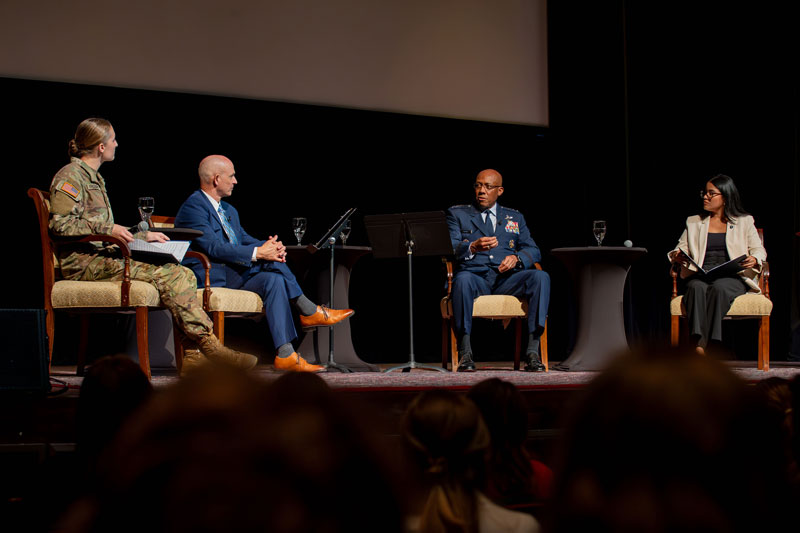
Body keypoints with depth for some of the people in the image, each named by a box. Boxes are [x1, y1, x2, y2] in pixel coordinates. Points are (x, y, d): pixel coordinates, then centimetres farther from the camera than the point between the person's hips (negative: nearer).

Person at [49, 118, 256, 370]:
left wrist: (143, 236, 26)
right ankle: (208, 344, -24)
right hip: (83, 262, -9)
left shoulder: (93, 177, 28)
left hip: (104, 256, 9)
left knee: (183, 275, -10)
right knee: (165, 275, -26)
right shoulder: (70, 176, -3)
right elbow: (59, 223, -16)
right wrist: (107, 230, -22)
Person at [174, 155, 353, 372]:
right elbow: (213, 248, -21)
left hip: (235, 272, 9)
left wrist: (270, 247, -10)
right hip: (210, 277, -8)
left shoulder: (229, 210, 23)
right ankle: (309, 311, -20)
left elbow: (245, 240, 15)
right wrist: (258, 253, -24)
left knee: (274, 280, -21)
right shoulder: (192, 207, -10)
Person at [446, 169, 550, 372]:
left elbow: (533, 250, 15)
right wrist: (473, 247, -20)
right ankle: (465, 353, -32)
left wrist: (516, 258, -9)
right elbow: (449, 248, 2)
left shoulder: (515, 218, 25)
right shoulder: (457, 214, 18)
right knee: (463, 279, -39)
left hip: (506, 279, 2)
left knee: (541, 277, -28)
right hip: (475, 277, -2)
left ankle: (533, 352, -31)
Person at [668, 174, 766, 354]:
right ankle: (699, 344, -51)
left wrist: (754, 260, -12)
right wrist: (676, 256, -6)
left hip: (733, 277, -2)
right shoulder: (693, 222, 25)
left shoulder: (744, 222, 19)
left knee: (719, 288, -38)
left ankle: (704, 344, -46)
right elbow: (681, 248, 19)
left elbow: (759, 250, 12)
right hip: (700, 275, 2)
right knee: (697, 288, -36)